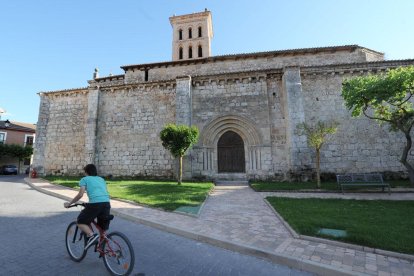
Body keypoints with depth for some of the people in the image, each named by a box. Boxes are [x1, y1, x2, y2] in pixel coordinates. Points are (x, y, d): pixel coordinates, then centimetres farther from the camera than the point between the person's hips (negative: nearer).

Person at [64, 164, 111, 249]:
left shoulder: (84, 179, 14)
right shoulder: (101, 179, 28)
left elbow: (80, 194, 3)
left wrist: (69, 203, 15)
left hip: (95, 204, -5)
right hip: (107, 203, 5)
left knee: (80, 222, 17)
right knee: (103, 229, 21)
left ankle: (92, 235, -5)